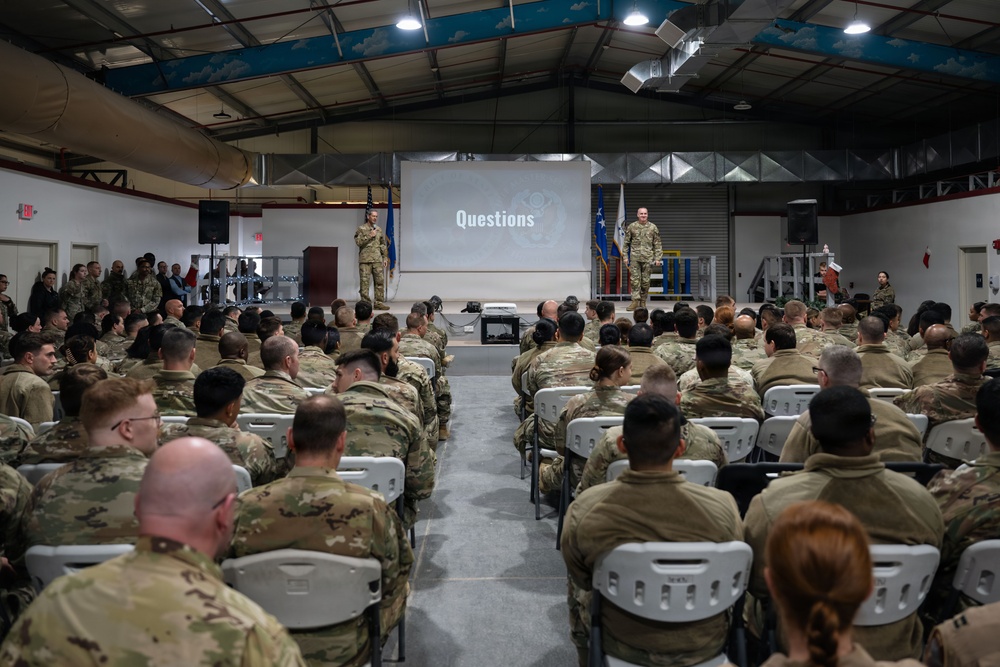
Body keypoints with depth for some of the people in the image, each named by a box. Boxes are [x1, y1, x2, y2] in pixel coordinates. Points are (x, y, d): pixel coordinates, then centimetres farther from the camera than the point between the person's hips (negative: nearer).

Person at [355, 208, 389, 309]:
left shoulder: (379, 230, 15)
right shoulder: (361, 229, 2)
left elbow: (383, 245, 18)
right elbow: (358, 242, -9)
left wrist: (385, 257, 12)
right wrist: (369, 236, -12)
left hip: (377, 260, 4)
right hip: (365, 260, -4)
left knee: (380, 281, 2)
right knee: (364, 282, -3)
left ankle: (379, 303, 8)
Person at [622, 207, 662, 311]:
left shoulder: (653, 228, 7)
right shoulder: (631, 227, 6)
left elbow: (657, 244, 8)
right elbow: (626, 243, 9)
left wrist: (658, 258, 0)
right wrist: (625, 256, 2)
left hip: (648, 258, 0)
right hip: (635, 257, 0)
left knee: (645, 281, 3)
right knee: (635, 279, -7)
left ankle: (643, 302, 13)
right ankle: (635, 301, -6)